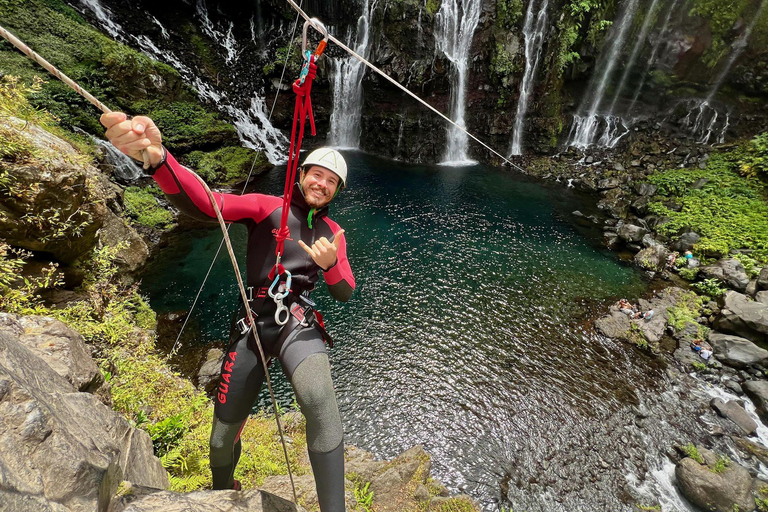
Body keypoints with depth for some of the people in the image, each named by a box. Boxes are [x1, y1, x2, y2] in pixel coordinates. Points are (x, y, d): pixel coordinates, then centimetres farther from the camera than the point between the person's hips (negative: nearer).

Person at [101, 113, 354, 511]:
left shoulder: (332, 232, 10)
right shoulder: (265, 206, 0)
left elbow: (344, 293, 8)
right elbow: (202, 203, -18)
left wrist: (331, 264, -15)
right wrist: (156, 156, -38)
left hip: (298, 322, 1)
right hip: (252, 323, 0)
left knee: (320, 402, -32)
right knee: (224, 434, 12)